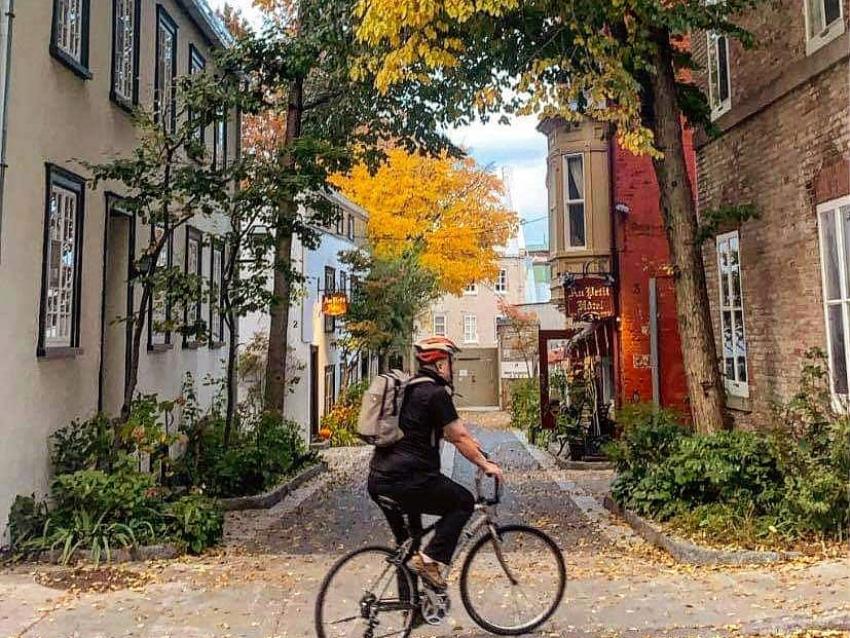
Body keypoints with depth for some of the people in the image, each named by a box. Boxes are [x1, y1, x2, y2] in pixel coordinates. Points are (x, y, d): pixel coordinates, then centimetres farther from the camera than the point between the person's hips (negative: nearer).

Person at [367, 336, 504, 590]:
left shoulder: (410, 388, 20)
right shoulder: (436, 393, -8)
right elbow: (459, 438, -6)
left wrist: (471, 442, 35)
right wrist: (486, 465, 5)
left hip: (378, 480, 9)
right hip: (407, 480, -9)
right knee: (464, 502, 10)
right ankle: (430, 559, 0)